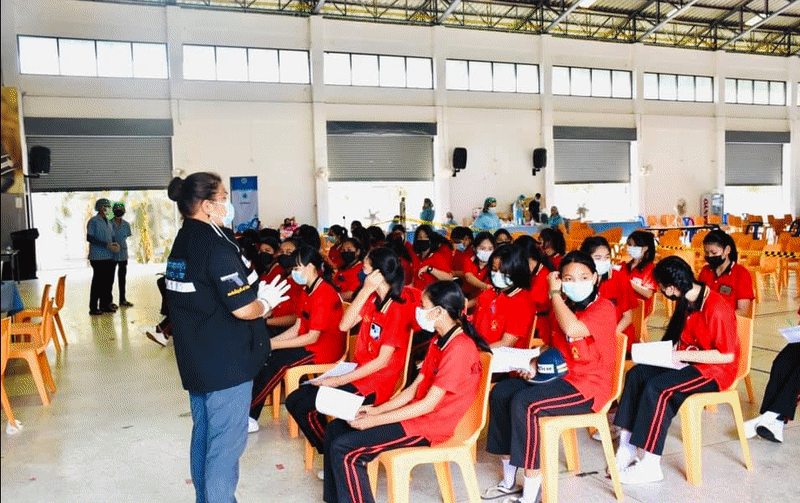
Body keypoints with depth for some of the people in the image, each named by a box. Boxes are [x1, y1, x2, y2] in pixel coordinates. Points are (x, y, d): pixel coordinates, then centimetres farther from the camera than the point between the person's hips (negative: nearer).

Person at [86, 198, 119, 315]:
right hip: (98, 257, -7)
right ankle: (93, 308, 3)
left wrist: (115, 244, 2)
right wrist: (107, 245, -17)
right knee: (97, 282, -4)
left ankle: (105, 304, 20)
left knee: (108, 281, 10)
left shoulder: (107, 222, 17)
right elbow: (89, 238, -14)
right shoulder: (93, 221, -7)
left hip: (109, 257, 7)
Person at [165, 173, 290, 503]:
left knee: (203, 436, 20)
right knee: (226, 444, 0)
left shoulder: (182, 244, 9)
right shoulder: (217, 246, -20)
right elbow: (243, 309, -23)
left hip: (196, 362, 9)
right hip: (226, 363, -9)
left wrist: (255, 291, 10)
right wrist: (267, 301, -3)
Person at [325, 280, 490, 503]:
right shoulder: (439, 341, 12)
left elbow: (428, 404, -22)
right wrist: (376, 410, 2)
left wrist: (375, 420, -18)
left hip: (429, 426, -10)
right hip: (417, 415, 10)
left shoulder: (459, 348, -20)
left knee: (344, 448, -17)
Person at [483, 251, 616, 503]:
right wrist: (535, 363, 4)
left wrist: (554, 293, -20)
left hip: (587, 387, -9)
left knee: (524, 403, -27)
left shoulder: (604, 308, -13)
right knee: (500, 392, -3)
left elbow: (572, 329, -32)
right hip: (559, 377, 9)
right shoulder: (563, 306, 11)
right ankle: (509, 482, 5)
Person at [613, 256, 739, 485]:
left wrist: (681, 355, -22)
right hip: (690, 361, 9)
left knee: (657, 387, -28)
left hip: (715, 370, -9)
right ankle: (626, 450, -14)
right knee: (636, 374, -11)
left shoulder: (717, 308, -22)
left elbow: (727, 355, -23)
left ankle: (650, 466, -22)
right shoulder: (688, 303, 6)